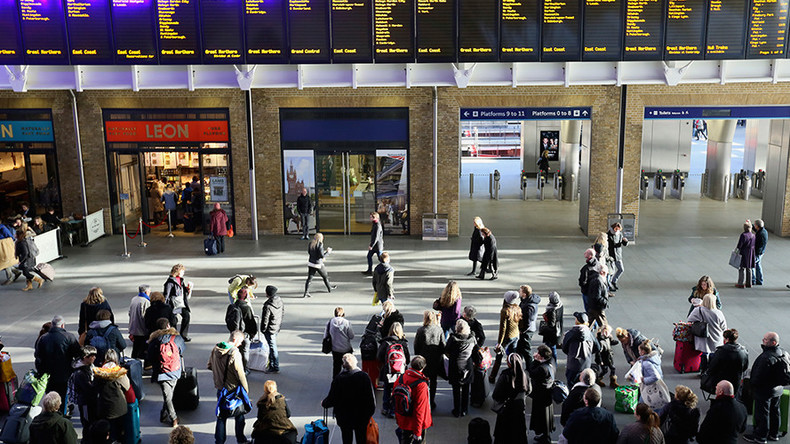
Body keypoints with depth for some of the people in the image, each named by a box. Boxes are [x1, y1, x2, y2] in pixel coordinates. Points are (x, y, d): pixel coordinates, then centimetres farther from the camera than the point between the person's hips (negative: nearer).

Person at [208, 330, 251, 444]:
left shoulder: (216, 349, -2)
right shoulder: (234, 353, -24)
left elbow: (209, 365, 11)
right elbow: (240, 374, -21)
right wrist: (246, 389, -11)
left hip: (220, 387, 6)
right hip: (233, 389, -6)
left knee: (221, 415, 17)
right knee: (239, 415, 13)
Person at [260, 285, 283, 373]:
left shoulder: (268, 306, -28)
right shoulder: (279, 300, -4)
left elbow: (265, 320, -20)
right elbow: (282, 312, 10)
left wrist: (263, 329, -5)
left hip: (270, 329, -8)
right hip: (278, 326, 8)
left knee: (272, 347, 1)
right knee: (272, 346, 22)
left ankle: (275, 368, 9)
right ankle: (271, 363, 35)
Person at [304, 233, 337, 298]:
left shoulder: (310, 244, 3)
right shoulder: (320, 245, -17)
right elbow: (322, 256, -19)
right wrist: (328, 252, -3)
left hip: (310, 264, 5)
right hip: (318, 264, -5)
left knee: (309, 278, 4)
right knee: (325, 277, 18)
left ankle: (306, 293, -4)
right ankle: (330, 288, 38)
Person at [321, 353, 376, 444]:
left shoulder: (338, 379, -19)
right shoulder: (364, 376, -15)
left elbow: (332, 399, -12)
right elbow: (371, 397, -9)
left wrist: (324, 403, 10)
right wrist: (370, 412, 7)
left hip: (344, 417, -1)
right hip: (362, 417, 1)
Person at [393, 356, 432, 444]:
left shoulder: (401, 378, -8)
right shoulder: (421, 385, -27)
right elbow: (419, 410, -25)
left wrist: (397, 417, 21)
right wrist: (417, 432, -18)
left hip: (403, 421, 5)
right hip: (415, 423, -5)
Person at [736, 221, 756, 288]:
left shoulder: (743, 235, -17)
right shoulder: (753, 235, 1)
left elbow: (740, 245, -15)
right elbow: (753, 245, 8)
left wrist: (737, 250, -5)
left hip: (743, 254, -5)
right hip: (750, 254, 6)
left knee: (742, 268, 2)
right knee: (749, 269, 13)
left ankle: (741, 283, 4)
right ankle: (748, 283, 19)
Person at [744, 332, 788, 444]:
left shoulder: (767, 358, -33)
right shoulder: (783, 353, -4)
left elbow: (759, 376, -27)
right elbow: (784, 373, 9)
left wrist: (752, 384, -8)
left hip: (764, 391, -9)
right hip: (778, 389, 9)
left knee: (762, 413, 7)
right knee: (774, 411, 22)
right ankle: (774, 434, 37)